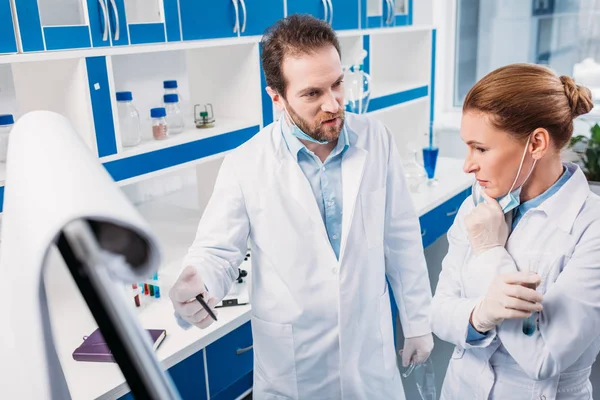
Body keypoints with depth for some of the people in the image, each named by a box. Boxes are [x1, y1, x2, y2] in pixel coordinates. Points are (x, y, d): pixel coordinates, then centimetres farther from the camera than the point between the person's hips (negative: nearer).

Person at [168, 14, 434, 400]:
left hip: (369, 345, 2)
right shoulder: (245, 166, -15)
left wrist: (418, 321, 4)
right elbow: (217, 252, -8)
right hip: (292, 359, -1)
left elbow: (402, 238, -1)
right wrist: (195, 285, -31)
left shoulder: (375, 139, -8)